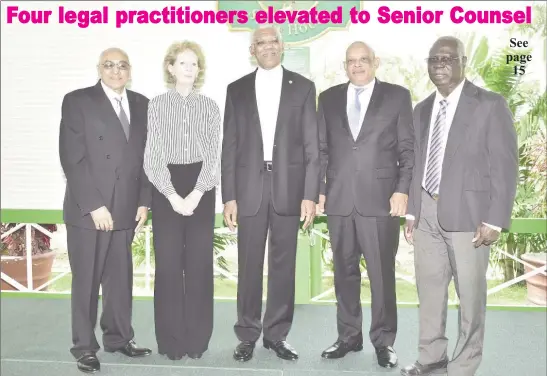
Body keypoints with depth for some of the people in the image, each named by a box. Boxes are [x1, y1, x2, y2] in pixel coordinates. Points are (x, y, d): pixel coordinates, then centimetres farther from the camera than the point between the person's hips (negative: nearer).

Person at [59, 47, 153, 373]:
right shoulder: (77, 101, -3)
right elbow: (72, 159, -10)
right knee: (86, 280, 7)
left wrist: (144, 201, 2)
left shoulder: (141, 104, 10)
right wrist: (93, 205, -15)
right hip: (87, 210, -4)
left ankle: (119, 337, 27)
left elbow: (146, 156, 9)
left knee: (121, 278, 11)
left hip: (125, 209, 4)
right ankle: (85, 347, 20)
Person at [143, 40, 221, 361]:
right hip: (166, 189, -1)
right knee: (168, 262, 1)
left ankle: (197, 337, 16)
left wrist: (195, 194, -11)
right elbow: (153, 156, -2)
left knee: (200, 262, 3)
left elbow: (214, 156, 0)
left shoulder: (210, 106, 7)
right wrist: (173, 196, -12)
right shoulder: (157, 105, 4)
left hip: (201, 189, 1)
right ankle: (171, 338, 14)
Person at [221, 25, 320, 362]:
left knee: (284, 266, 6)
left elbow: (312, 146, 1)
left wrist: (310, 194, -7)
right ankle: (248, 335, 19)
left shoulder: (303, 87, 5)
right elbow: (230, 147, 5)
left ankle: (277, 335, 20)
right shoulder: (237, 90, 8)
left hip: (289, 188, 0)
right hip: (250, 189, 1)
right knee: (249, 266, 6)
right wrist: (229, 196, -2)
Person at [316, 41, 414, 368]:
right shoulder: (329, 98, 13)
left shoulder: (397, 96, 5)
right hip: (339, 200, 3)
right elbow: (321, 149, 11)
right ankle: (349, 336, 23)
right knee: (345, 272, 10)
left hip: (381, 199, -3)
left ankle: (384, 341, 16)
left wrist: (403, 190, -8)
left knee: (382, 274, 2)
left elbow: (408, 148, 2)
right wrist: (318, 190, 3)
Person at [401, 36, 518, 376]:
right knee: (429, 289, 13)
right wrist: (412, 211, 9)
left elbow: (505, 165, -8)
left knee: (470, 293, 5)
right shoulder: (422, 109, 13)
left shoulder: (490, 105, -4)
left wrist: (495, 220, -13)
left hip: (467, 213, -5)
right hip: (427, 212, 5)